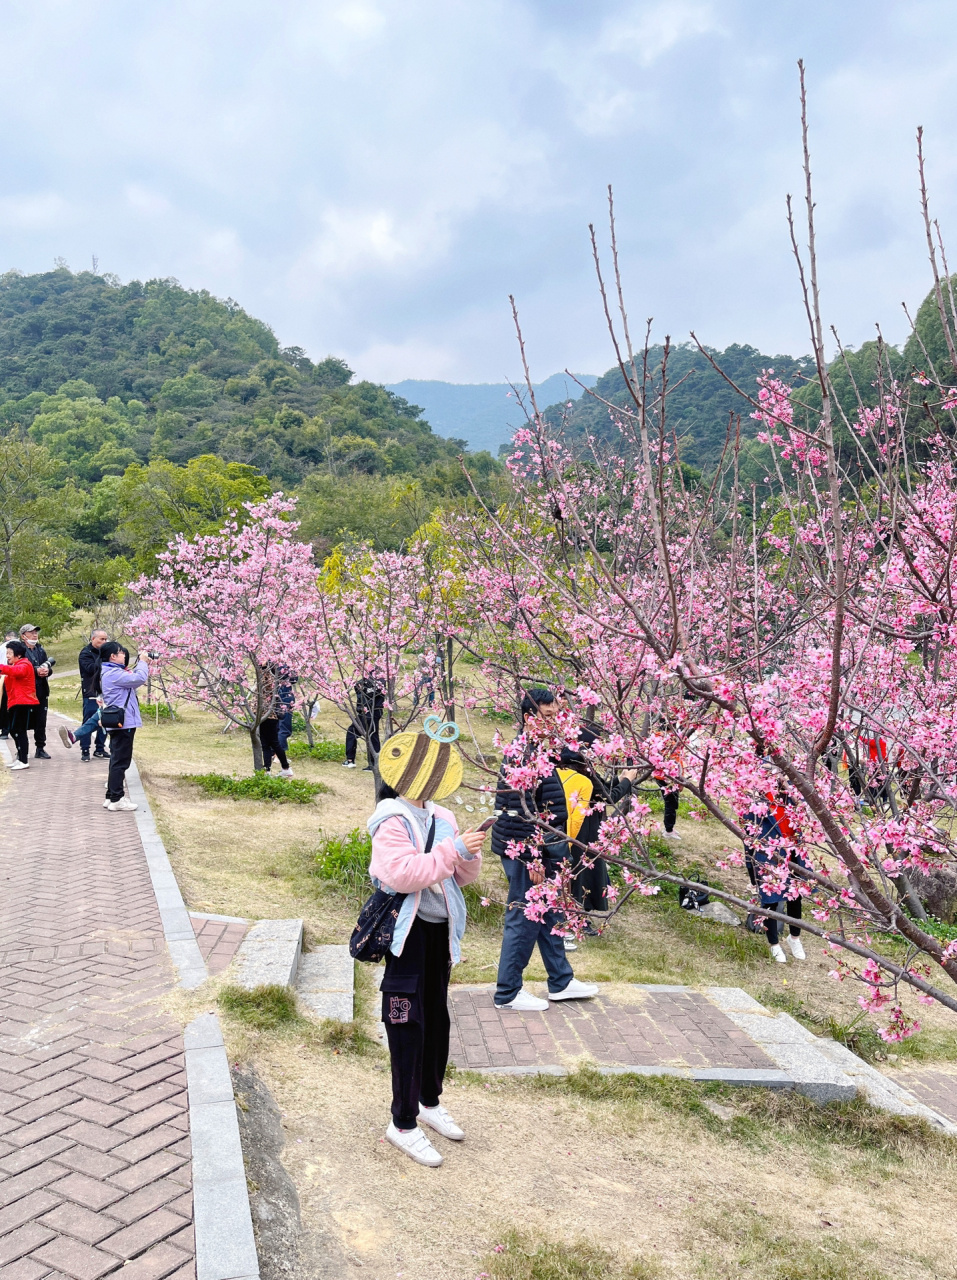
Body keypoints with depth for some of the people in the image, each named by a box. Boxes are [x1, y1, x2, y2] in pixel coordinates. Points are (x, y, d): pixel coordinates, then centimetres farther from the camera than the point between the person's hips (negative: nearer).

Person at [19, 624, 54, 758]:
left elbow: (49, 666, 15)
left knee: (41, 721, 8)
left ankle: (40, 749, 17)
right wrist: (36, 670, -19)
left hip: (41, 691, 5)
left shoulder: (41, 649, 16)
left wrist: (46, 670, -8)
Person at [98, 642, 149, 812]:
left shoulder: (111, 672, 16)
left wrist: (141, 664, 11)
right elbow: (139, 678, -21)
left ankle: (111, 797, 22)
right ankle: (116, 799, -2)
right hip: (123, 723, -11)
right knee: (120, 761, -6)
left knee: (117, 760, 16)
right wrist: (142, 662, -5)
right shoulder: (113, 673, -17)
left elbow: (133, 680, 19)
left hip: (118, 722, 11)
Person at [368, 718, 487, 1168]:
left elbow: (464, 875, 8)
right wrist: (454, 849, -29)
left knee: (437, 1018, 19)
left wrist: (470, 853, -14)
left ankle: (430, 1101, 38)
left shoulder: (442, 818, 5)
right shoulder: (392, 821, -16)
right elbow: (402, 874, -29)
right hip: (407, 932, -7)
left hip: (440, 929, 7)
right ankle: (402, 1123, 17)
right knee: (409, 1026, 1)